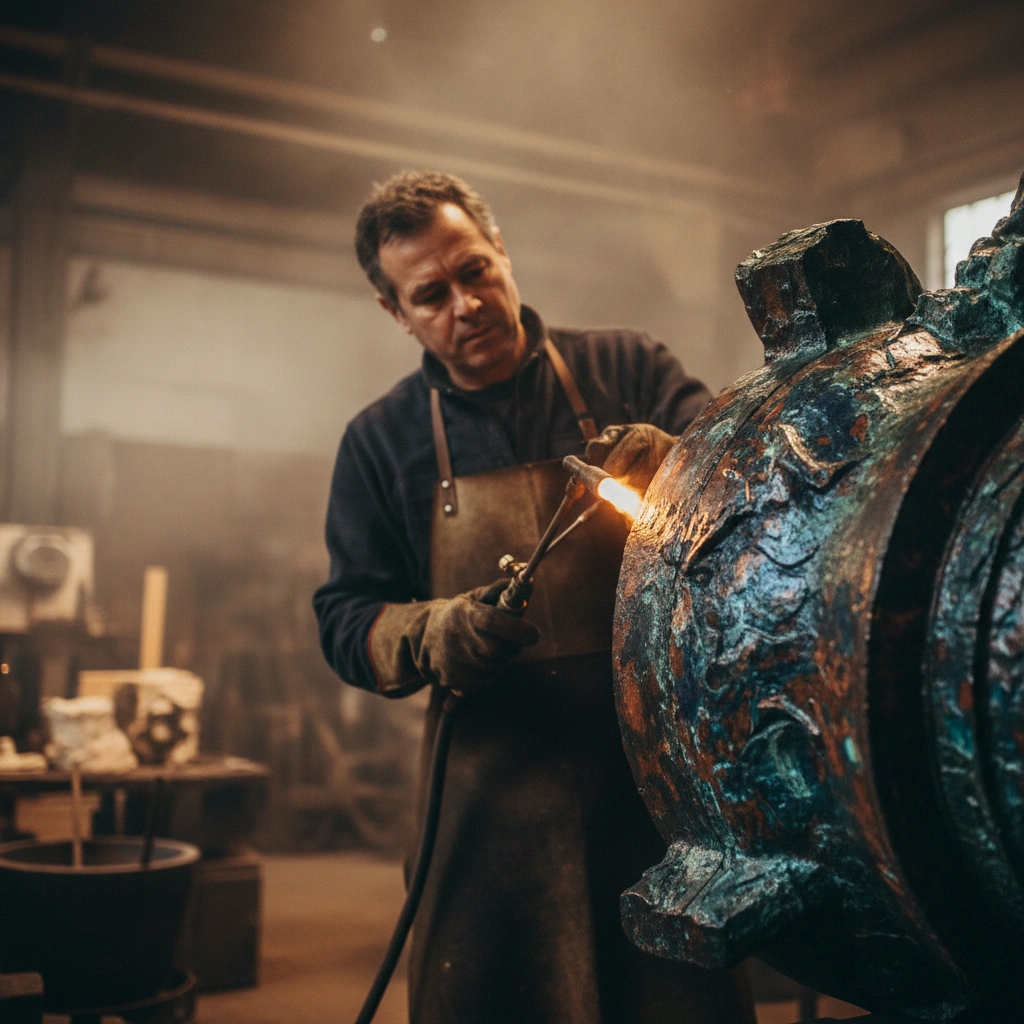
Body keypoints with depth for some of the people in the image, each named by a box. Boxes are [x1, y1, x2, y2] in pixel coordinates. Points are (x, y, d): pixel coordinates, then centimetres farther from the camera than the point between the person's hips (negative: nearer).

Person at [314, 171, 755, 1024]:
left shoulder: (628, 369, 5)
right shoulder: (382, 440, 8)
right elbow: (345, 620, 8)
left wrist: (678, 466, -19)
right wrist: (427, 636, -13)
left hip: (660, 765, 0)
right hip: (496, 791, 1)